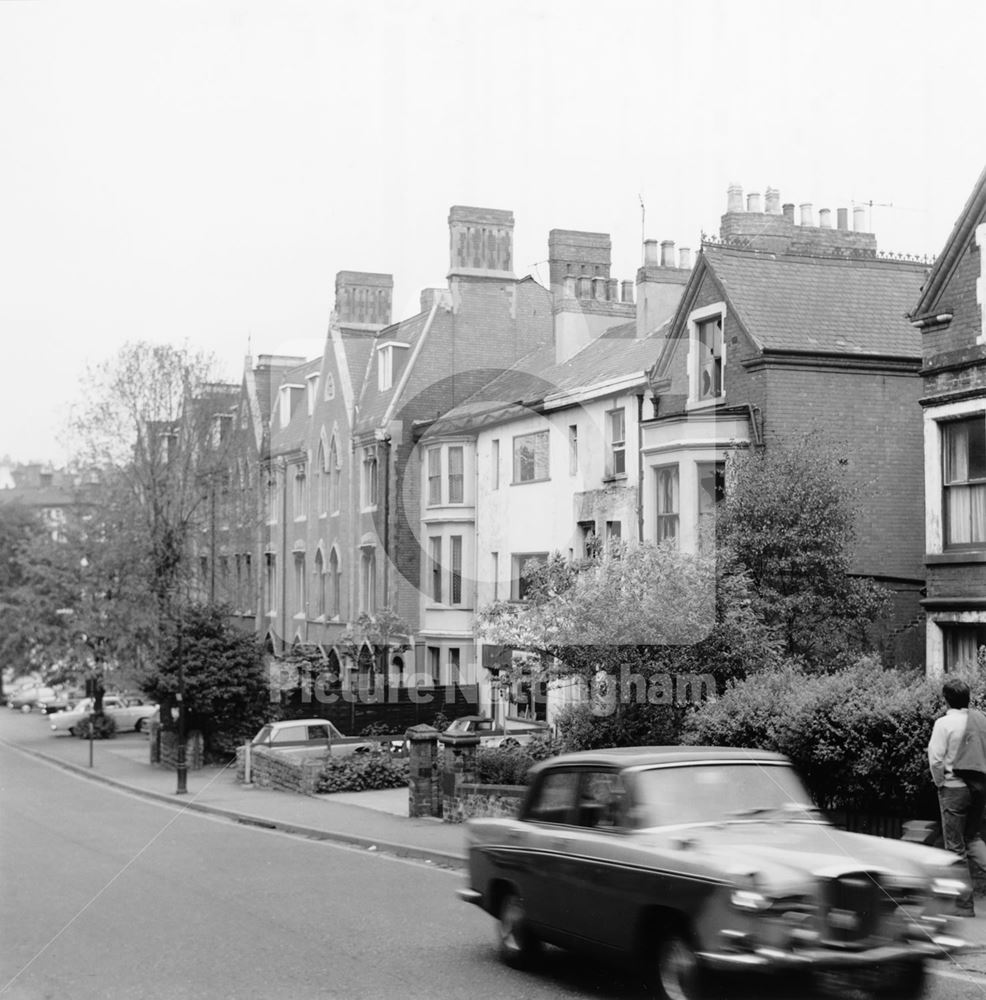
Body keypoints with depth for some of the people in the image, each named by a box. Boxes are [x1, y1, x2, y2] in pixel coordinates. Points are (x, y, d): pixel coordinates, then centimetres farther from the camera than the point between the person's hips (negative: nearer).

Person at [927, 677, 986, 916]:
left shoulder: (944, 723, -13)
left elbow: (935, 759, -16)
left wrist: (940, 782, 0)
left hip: (954, 787, -5)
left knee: (956, 847, 5)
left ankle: (965, 905, 8)